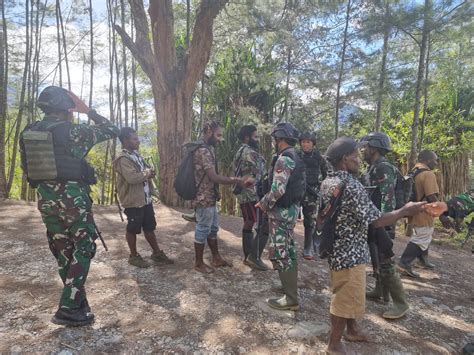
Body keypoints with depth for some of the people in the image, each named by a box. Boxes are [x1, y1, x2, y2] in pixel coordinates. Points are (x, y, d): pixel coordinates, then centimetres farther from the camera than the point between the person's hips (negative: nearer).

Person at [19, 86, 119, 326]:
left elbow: (27, 169, 14)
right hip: (73, 198, -7)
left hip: (45, 199, 7)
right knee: (84, 250, 5)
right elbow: (112, 130, -2)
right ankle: (69, 309, 4)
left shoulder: (27, 134, 7)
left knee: (63, 251, 17)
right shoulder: (73, 131, -12)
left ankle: (76, 301, 29)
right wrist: (89, 111, 4)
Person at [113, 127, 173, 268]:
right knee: (133, 229, 8)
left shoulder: (136, 154, 11)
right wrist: (147, 173, -14)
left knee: (149, 227, 16)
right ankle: (134, 256, 24)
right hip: (133, 201, -8)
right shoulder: (123, 159, -18)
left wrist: (149, 172, -1)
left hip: (146, 199, 9)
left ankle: (157, 253, 28)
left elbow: (146, 170, 22)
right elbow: (132, 177, -30)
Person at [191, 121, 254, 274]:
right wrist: (238, 181, -23)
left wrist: (236, 179, 9)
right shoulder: (203, 151, -21)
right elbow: (213, 177, -26)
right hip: (204, 198, -10)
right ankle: (199, 263, 18)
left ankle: (216, 258, 31)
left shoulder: (207, 149, 12)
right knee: (203, 230, 3)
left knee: (213, 228, 18)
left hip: (210, 197, 10)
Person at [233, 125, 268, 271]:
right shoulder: (250, 152, -14)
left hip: (243, 194, 10)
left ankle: (248, 256, 19)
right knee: (264, 225, -6)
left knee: (248, 224, 13)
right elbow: (260, 173, -15)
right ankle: (255, 257, -4)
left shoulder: (240, 152, 18)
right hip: (253, 195, -10)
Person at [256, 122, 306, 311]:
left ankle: (291, 299, 5)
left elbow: (278, 189, -28)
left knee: (279, 253, -3)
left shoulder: (283, 159, -20)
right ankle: (290, 286, 34)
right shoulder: (295, 157, 12)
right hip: (292, 208, 10)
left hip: (282, 211, -10)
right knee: (287, 250, 20)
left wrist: (263, 204, -11)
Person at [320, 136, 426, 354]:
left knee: (347, 295, 25)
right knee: (346, 299, 7)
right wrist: (406, 211, -11)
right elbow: (376, 221, -24)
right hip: (349, 253, -9)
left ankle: (352, 330, 45)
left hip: (336, 248, 9)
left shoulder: (327, 182, 4)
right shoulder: (351, 185, -25)